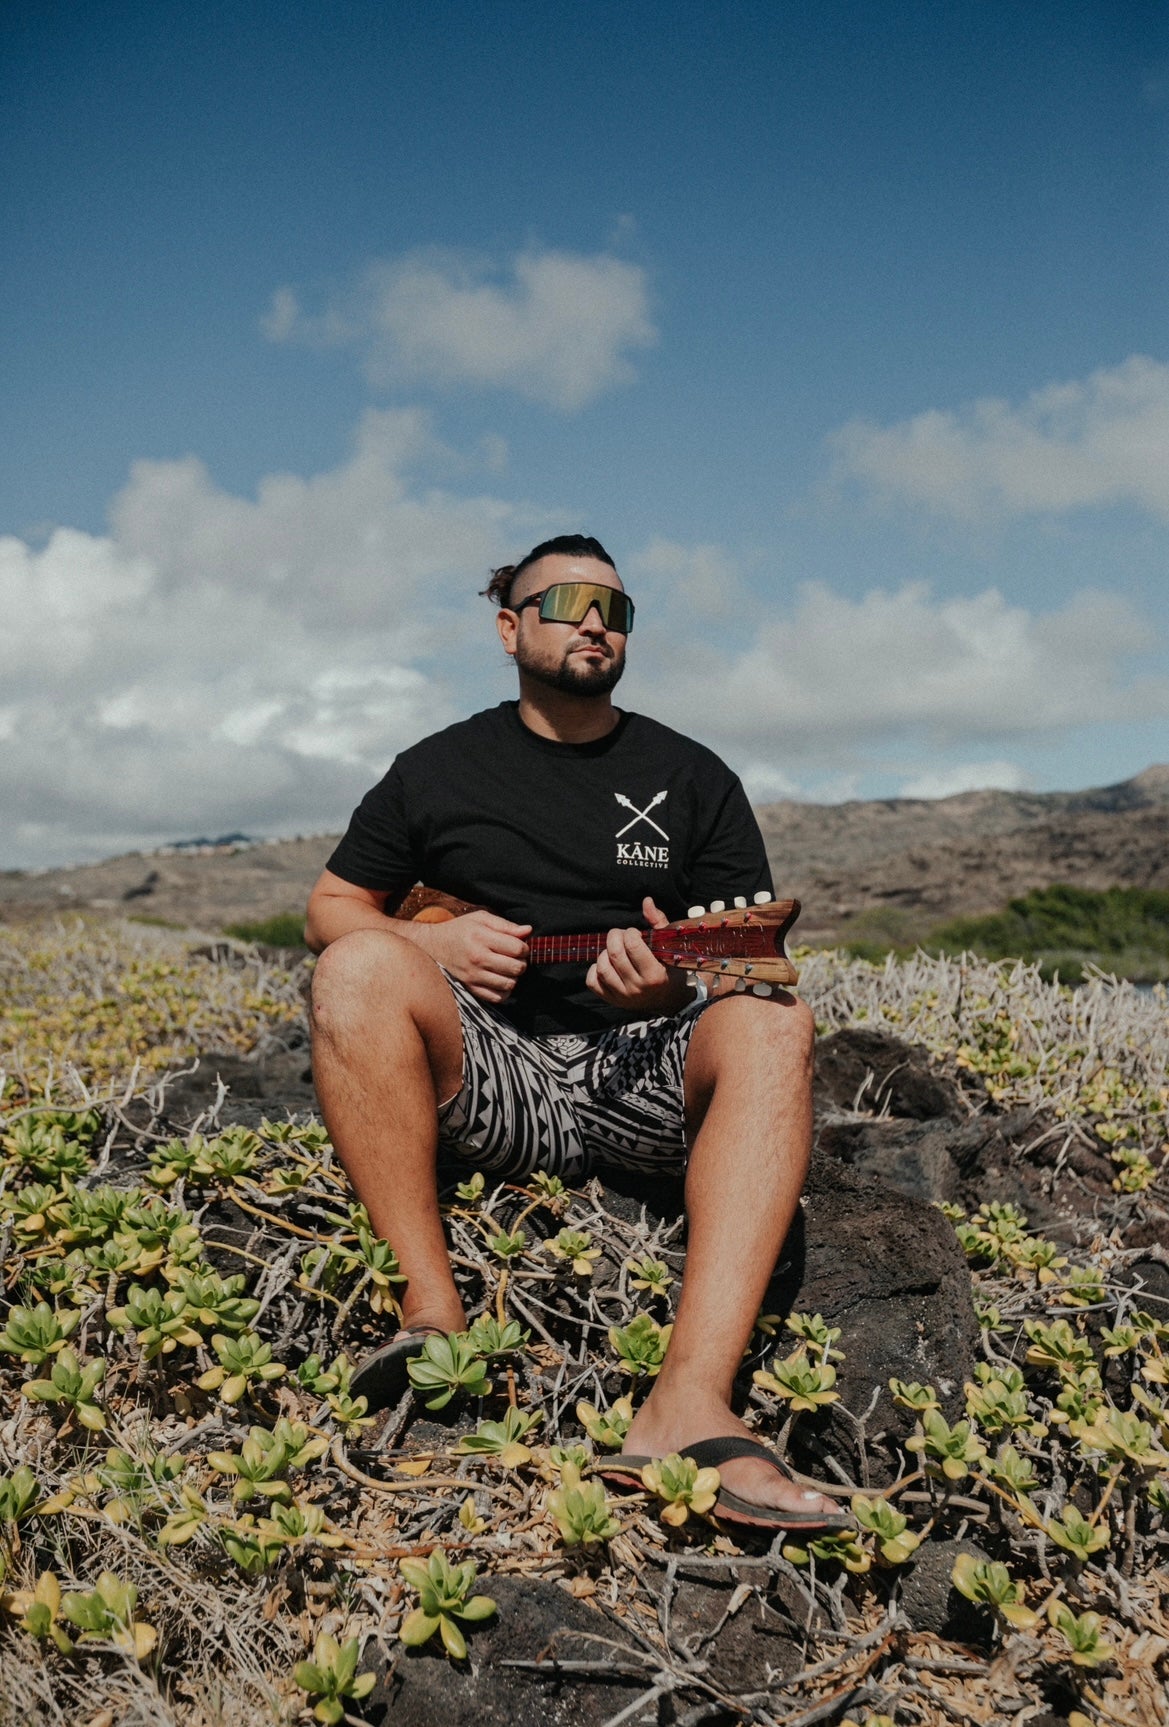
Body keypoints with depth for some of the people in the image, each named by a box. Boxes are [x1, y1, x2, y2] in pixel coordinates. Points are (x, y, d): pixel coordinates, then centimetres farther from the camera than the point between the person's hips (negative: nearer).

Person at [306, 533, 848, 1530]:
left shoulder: (693, 778, 13)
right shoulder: (436, 771, 14)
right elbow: (331, 909, 16)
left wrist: (677, 982, -15)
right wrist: (435, 941, -6)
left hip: (643, 1077, 1)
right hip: (483, 1074, 0)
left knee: (773, 1027, -30)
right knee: (360, 966, -29)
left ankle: (691, 1401, -42)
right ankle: (433, 1313, -29)